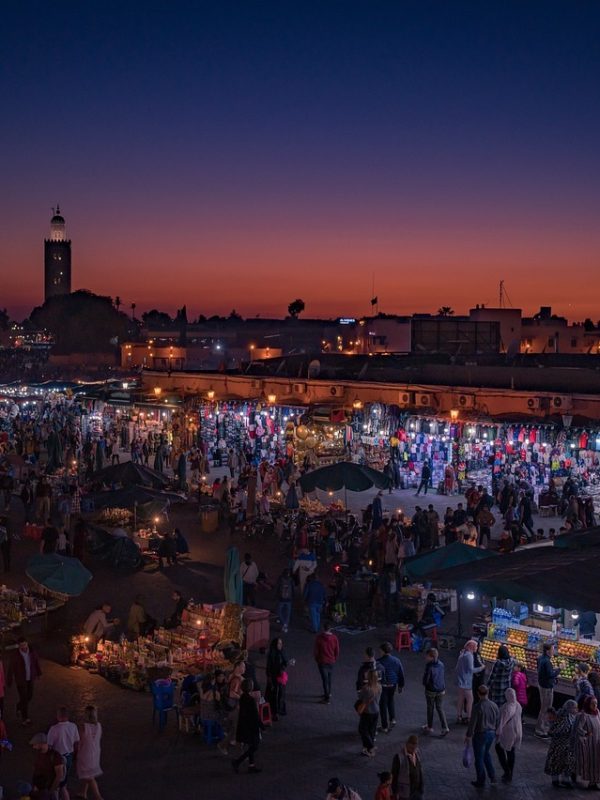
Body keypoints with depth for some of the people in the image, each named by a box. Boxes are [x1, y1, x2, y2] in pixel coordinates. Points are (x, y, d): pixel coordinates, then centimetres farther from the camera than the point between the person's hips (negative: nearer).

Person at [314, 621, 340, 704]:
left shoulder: (319, 637, -14)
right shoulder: (334, 638, -9)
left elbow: (316, 650, -8)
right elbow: (337, 650, -2)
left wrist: (316, 659, 8)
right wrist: (335, 659, 14)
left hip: (322, 661, -3)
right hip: (331, 661, 3)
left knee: (325, 679, 1)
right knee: (329, 677, 21)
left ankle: (327, 697, 3)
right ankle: (328, 693, 34)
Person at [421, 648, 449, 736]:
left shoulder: (429, 666, -22)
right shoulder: (441, 664, -3)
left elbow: (425, 680, -17)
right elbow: (444, 677, 7)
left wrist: (424, 683, 3)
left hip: (431, 690, -5)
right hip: (440, 690, 5)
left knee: (430, 709, 13)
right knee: (440, 708, 12)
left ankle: (430, 727, 25)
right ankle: (445, 728, 3)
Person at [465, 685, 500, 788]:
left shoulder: (477, 707, -22)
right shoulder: (494, 705, -4)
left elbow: (472, 722, -19)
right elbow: (498, 720, 5)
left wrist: (468, 736, -8)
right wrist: (495, 732, 20)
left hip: (479, 735, -6)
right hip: (491, 733, 6)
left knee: (479, 758, 9)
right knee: (486, 754, 28)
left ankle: (481, 781, 20)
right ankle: (492, 776, 25)